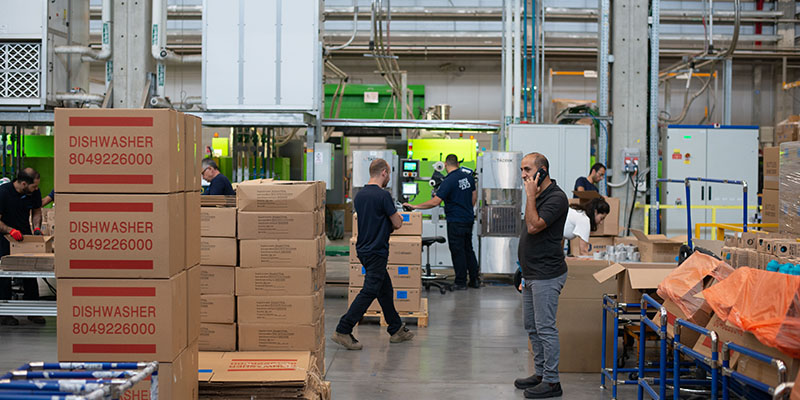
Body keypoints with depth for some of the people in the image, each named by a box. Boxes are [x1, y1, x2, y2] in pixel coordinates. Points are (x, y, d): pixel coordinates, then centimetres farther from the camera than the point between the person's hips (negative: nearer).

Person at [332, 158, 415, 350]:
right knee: (369, 291, -6)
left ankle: (397, 329, 23)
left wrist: (386, 224, 15)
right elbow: (397, 224, -9)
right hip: (377, 251, -9)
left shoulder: (359, 195, 9)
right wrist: (397, 218, 11)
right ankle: (343, 331, -7)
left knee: (385, 290, 16)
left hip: (364, 249, 9)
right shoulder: (383, 195, -17)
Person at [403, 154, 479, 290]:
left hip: (456, 221, -7)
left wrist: (415, 206, -19)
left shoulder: (449, 181, -19)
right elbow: (474, 195, 14)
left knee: (457, 251, 0)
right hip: (469, 219, 7)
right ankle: (474, 280, 18)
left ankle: (461, 282, 4)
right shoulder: (468, 176, 4)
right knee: (468, 249, 16)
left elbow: (435, 202, -24)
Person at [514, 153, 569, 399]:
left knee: (545, 328, -6)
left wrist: (530, 196, -17)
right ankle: (540, 373, 25)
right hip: (532, 275, 10)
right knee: (532, 327, 15)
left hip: (547, 275, -10)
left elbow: (534, 226, -25)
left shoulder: (556, 197, -15)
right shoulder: (539, 196, 15)